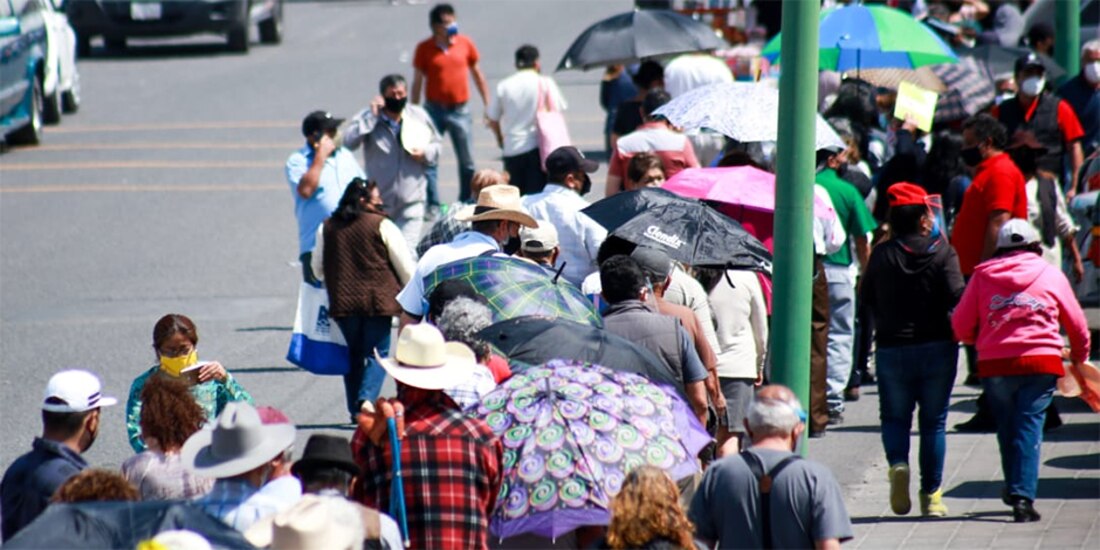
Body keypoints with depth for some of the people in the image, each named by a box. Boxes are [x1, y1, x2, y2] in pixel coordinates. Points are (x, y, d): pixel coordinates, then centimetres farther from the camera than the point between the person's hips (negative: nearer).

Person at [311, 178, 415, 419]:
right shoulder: (382, 226, -5)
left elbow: (318, 267, 17)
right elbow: (405, 266, -1)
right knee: (377, 354, 2)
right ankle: (366, 399, -18)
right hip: (377, 300, -4)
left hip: (342, 302, 4)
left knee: (354, 353, 16)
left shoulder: (328, 227, 8)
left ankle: (355, 409, 13)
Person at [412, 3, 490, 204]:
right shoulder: (424, 49, -4)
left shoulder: (465, 44, 0)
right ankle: (433, 205, -1)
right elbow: (417, 82, 2)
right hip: (434, 111, -1)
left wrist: (488, 105, 10)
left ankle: (467, 202, 20)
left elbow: (477, 75, 10)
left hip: (460, 111, 1)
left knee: (467, 162, 7)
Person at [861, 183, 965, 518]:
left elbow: (866, 298, 4)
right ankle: (931, 495, 10)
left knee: (894, 417, 15)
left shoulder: (882, 255, -3)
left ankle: (898, 463, -15)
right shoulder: (942, 251, -8)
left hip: (892, 348, 1)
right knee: (933, 422, 10)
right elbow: (956, 296, -17)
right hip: (937, 348, -1)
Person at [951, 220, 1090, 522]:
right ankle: (1022, 496, -13)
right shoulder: (1051, 275, 9)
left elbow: (961, 327, 6)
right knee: (1029, 426, -2)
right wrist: (1079, 356, 33)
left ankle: (1015, 490, 25)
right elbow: (1077, 324, 15)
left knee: (1007, 428, 16)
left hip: (994, 364, 1)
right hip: (1040, 362, -1)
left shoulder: (982, 276, 9)